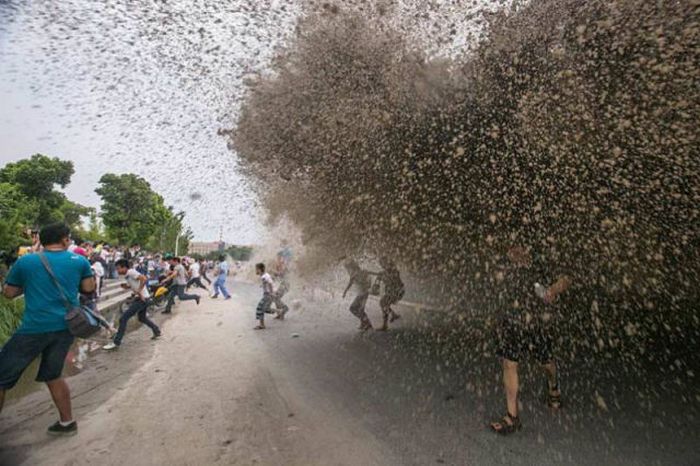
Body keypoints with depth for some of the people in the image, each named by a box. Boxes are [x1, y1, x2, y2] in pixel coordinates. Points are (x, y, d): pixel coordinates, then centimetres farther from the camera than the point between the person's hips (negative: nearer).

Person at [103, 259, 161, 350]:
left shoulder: (131, 272, -16)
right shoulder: (127, 275, 13)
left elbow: (143, 279, -29)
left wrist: (139, 292, -24)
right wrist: (125, 286, 4)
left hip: (141, 299, -10)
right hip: (144, 298, 10)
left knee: (123, 319, -9)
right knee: (142, 318, 28)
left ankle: (116, 343, -5)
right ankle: (157, 332, 39)